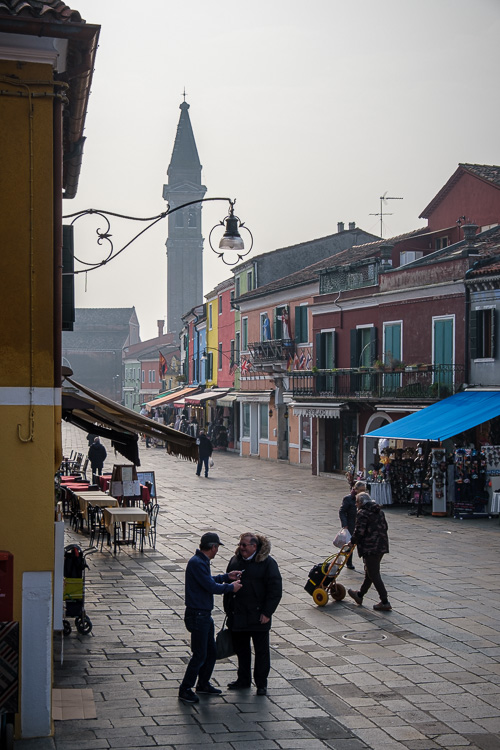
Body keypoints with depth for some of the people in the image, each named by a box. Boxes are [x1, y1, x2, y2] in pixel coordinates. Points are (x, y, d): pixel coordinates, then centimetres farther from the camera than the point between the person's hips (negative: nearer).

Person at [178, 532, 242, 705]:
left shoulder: (202, 561, 10)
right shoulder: (197, 563, -22)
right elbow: (211, 586, -22)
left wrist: (227, 577, 20)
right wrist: (231, 587, -8)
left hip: (205, 615, 10)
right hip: (197, 615, -10)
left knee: (211, 652, 17)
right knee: (200, 655, -4)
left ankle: (203, 684, 31)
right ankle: (185, 690, 5)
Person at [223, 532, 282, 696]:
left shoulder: (267, 563, -10)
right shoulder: (235, 560, 6)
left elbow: (275, 590, -10)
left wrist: (267, 613, -14)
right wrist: (228, 608, 10)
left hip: (258, 616, -5)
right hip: (238, 615, 5)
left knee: (261, 650, 5)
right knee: (241, 648, 15)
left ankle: (261, 683, 16)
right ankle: (243, 679, 29)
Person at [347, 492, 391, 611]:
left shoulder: (362, 513, -12)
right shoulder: (379, 511, 14)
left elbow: (359, 531, -18)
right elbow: (385, 527, 19)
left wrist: (352, 542, -2)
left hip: (370, 547, -9)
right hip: (382, 546, 9)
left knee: (374, 574, -4)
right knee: (369, 572, 19)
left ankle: (385, 602, -6)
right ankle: (360, 595, 34)